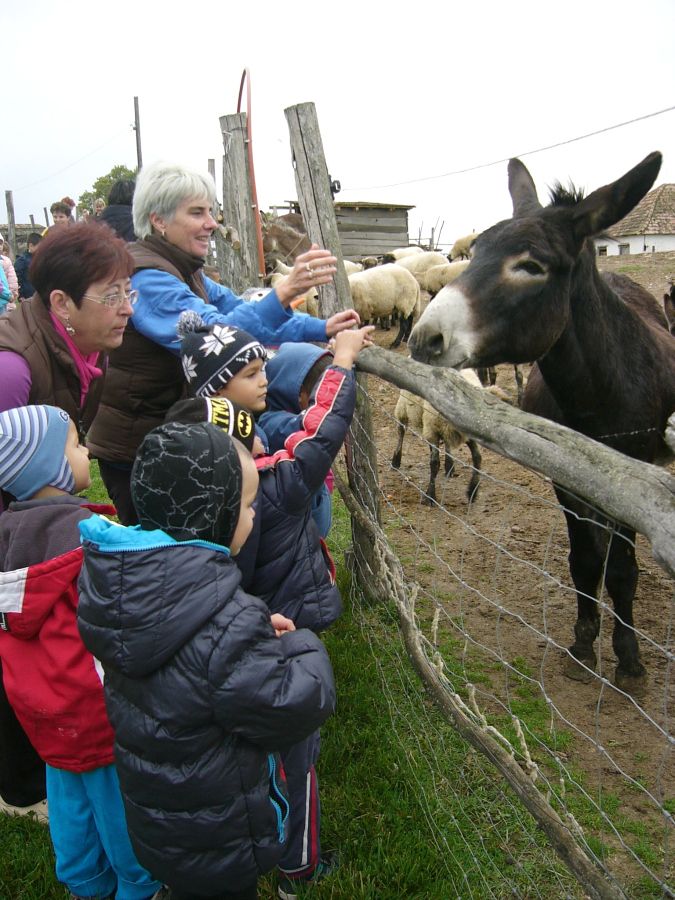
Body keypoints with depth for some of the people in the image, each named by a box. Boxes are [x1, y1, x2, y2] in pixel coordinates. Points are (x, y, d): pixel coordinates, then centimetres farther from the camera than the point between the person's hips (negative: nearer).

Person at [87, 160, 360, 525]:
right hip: (133, 448, -9)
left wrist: (321, 328, -3)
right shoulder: (146, 278, -24)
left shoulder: (184, 272, 6)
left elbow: (242, 314, 7)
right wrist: (284, 291, -50)